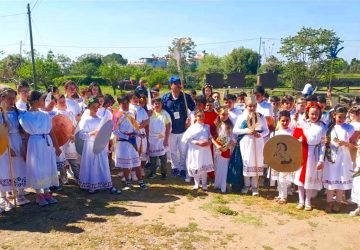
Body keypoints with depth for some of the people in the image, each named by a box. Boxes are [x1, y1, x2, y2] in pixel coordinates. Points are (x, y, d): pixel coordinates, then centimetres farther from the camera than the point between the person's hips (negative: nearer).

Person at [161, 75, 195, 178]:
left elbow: (194, 109, 2)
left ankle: (182, 169, 24)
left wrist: (190, 118, -12)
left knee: (183, 151, 9)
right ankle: (175, 167, 32)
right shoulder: (165, 98, -5)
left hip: (183, 129, -1)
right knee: (173, 151, 15)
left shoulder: (186, 97, -6)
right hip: (171, 129, 1)